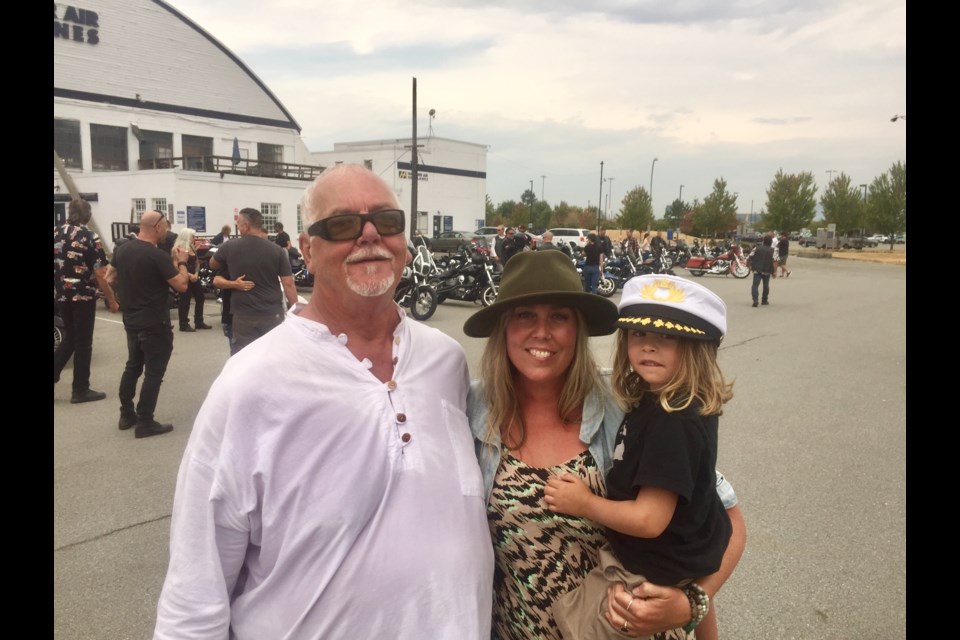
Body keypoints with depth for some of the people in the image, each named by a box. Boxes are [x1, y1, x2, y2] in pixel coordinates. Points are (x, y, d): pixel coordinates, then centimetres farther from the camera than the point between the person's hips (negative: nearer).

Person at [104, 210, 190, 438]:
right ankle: (145, 423, 3)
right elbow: (181, 285, -17)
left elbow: (110, 277, 17)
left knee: (133, 366, 20)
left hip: (131, 320, 8)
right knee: (154, 372, 0)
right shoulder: (159, 256, -21)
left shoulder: (121, 250, 3)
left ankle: (126, 415, 27)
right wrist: (181, 262, -4)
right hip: (155, 324, -8)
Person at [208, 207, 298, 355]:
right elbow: (288, 284, -7)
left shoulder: (230, 247, -2)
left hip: (244, 315, 0)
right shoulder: (277, 251, -5)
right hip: (273, 314, 0)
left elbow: (212, 265, 17)